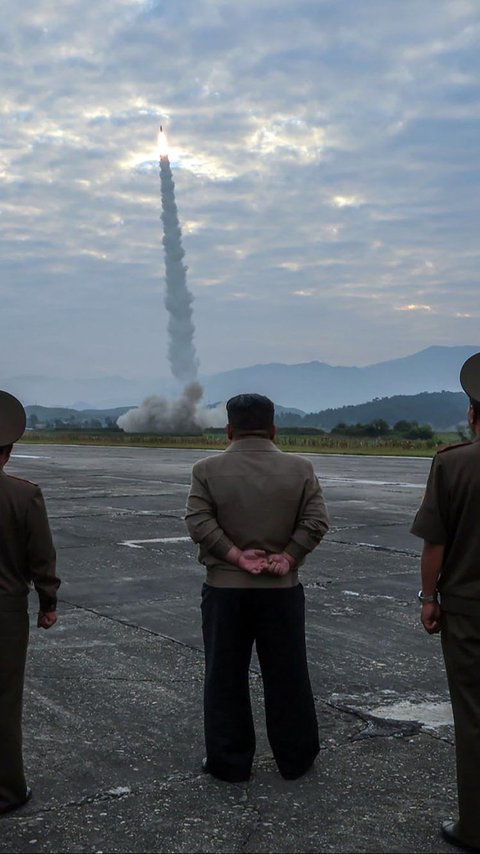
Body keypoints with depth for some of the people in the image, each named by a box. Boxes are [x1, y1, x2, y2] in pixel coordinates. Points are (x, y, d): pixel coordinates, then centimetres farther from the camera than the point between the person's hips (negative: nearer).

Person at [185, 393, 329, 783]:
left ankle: (229, 762, 16)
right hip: (283, 589, 1)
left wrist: (236, 556, -11)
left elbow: (198, 521, -12)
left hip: (225, 589, -1)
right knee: (287, 676, 12)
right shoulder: (300, 469, -1)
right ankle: (296, 758, 22)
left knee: (226, 678, 9)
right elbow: (316, 521, -8)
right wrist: (288, 558, -8)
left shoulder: (207, 469, -3)